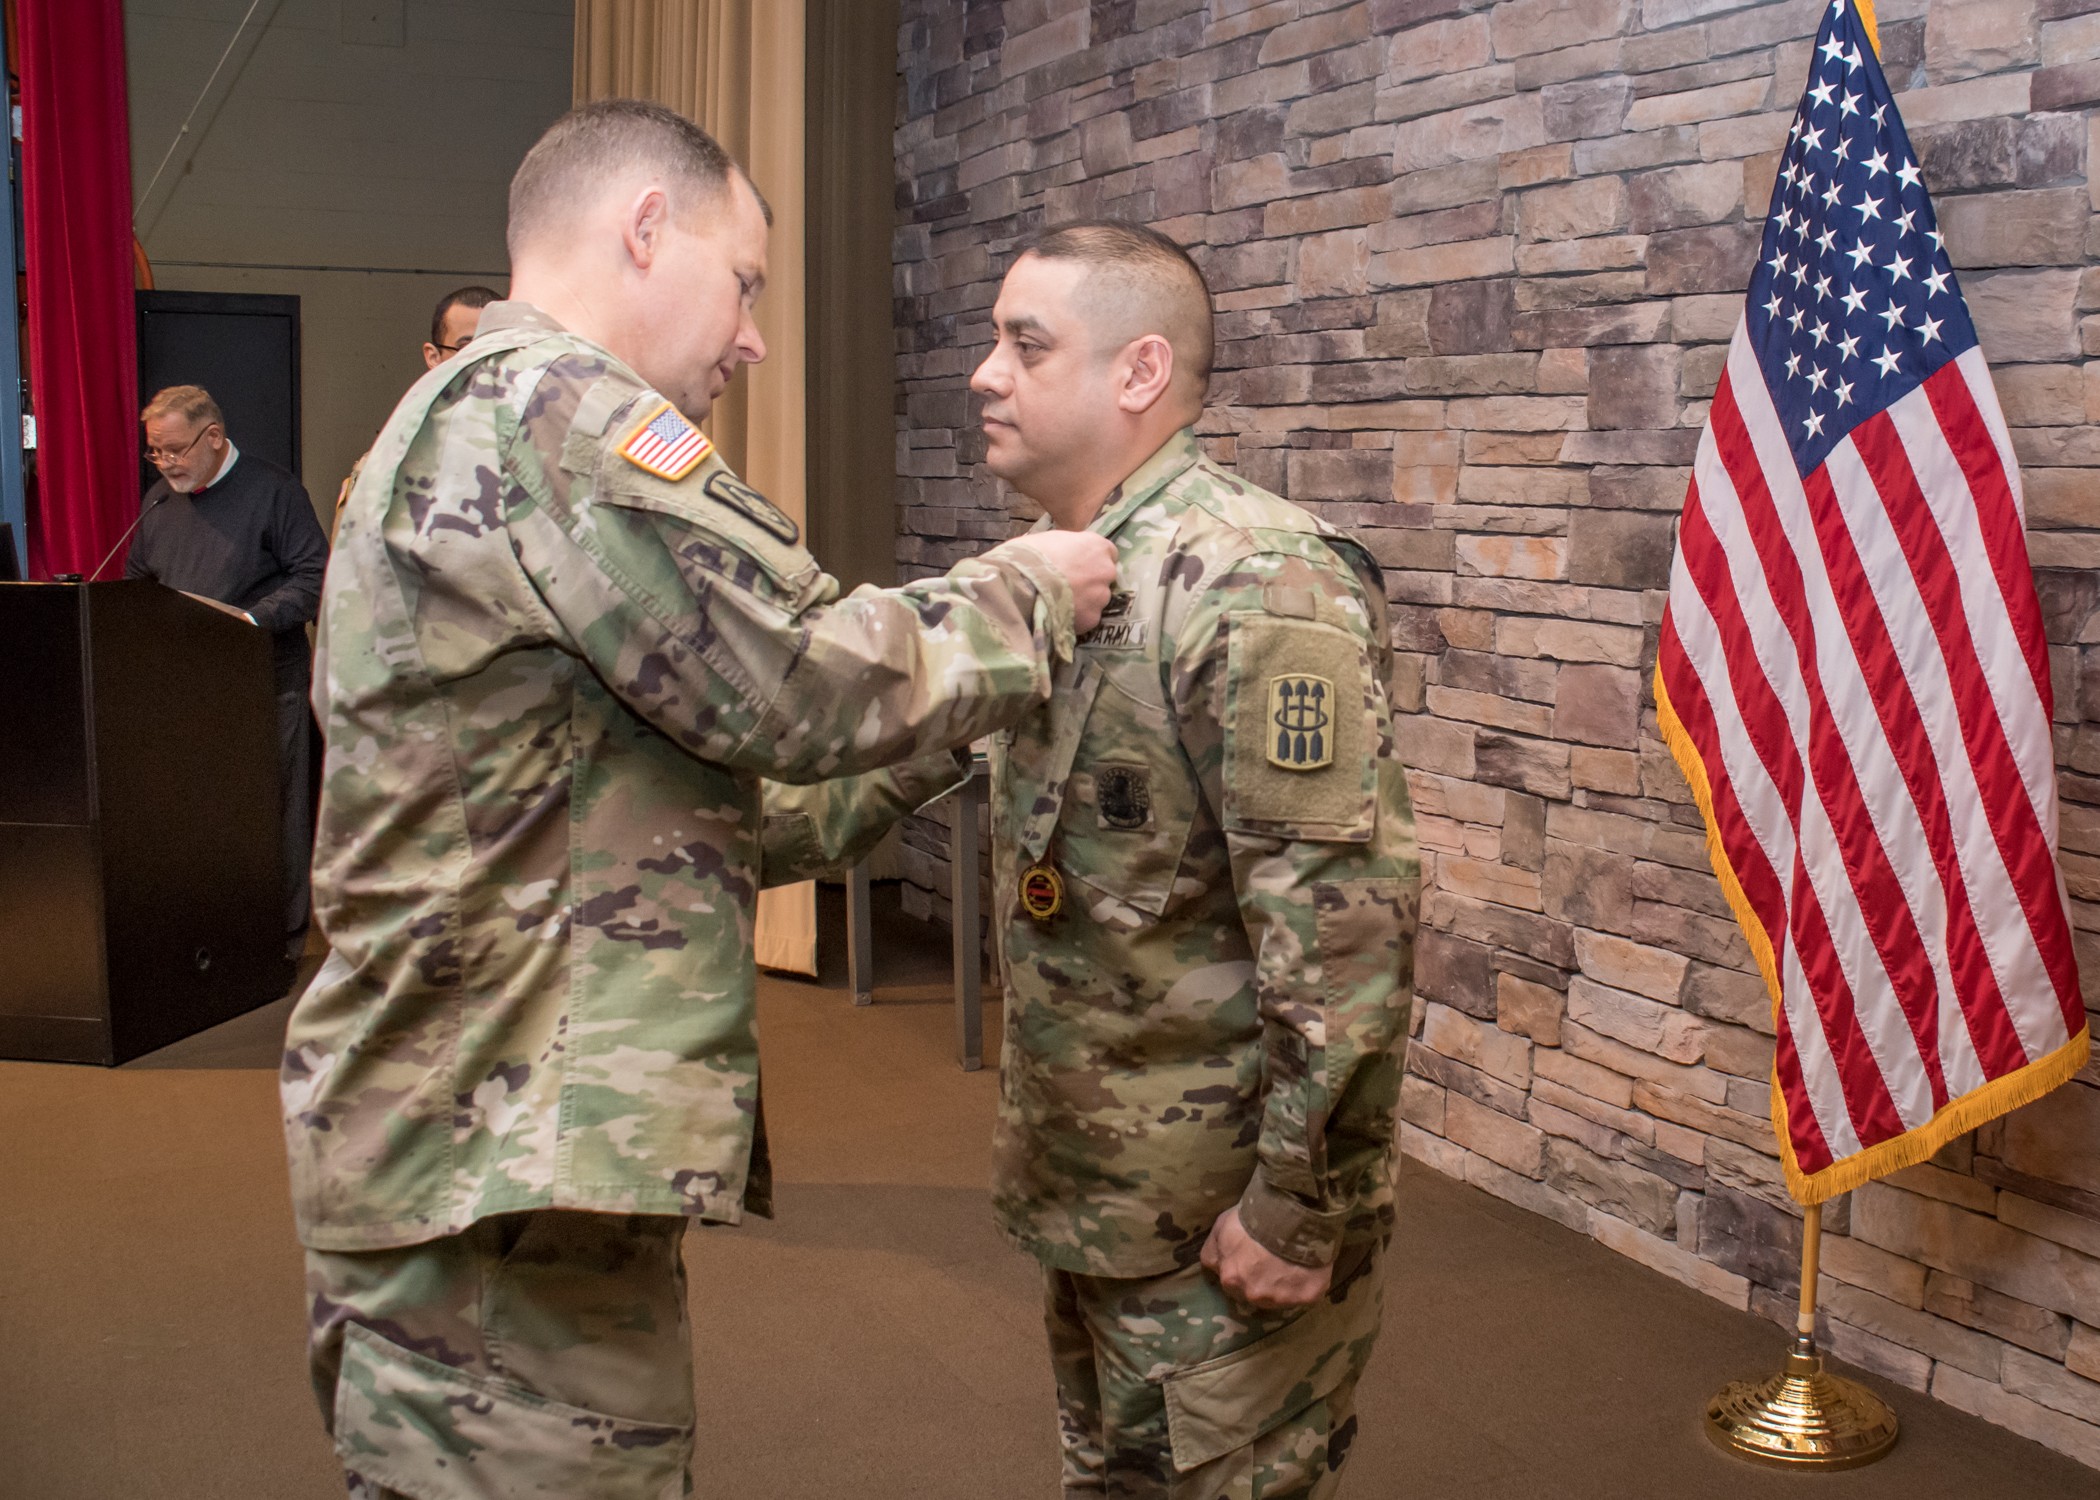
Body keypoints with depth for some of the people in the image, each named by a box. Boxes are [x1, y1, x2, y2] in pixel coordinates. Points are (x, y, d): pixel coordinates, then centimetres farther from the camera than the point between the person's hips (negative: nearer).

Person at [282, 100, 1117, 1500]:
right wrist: (1024, 594, -1)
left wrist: (913, 768, 18)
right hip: (507, 1166, -11)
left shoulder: (449, 428, 21)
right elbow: (802, 679, -18)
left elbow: (651, 802, 21)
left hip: (443, 1127, 11)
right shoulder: (558, 406, -14)